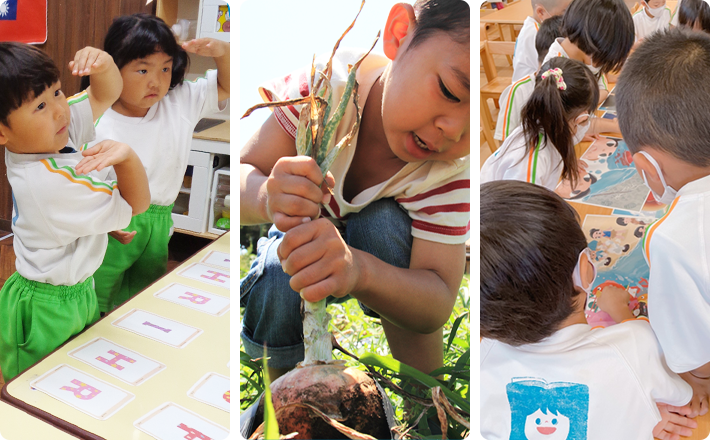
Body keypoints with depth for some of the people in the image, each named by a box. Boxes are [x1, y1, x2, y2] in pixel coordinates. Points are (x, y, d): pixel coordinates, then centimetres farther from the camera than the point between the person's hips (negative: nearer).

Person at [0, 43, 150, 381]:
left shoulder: (50, 133, -10)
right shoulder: (53, 182, -35)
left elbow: (105, 95, -1)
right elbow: (137, 205, -24)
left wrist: (103, 66, -23)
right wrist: (127, 156, -40)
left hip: (76, 289, 9)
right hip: (50, 313, -9)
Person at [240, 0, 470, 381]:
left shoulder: (452, 168, -31)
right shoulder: (326, 84, -30)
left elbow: (436, 308, -36)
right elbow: (245, 171, -27)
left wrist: (357, 269, -59)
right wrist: (267, 196, -54)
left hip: (391, 257, 0)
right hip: (307, 237, 1)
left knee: (381, 221, -34)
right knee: (277, 290, -31)